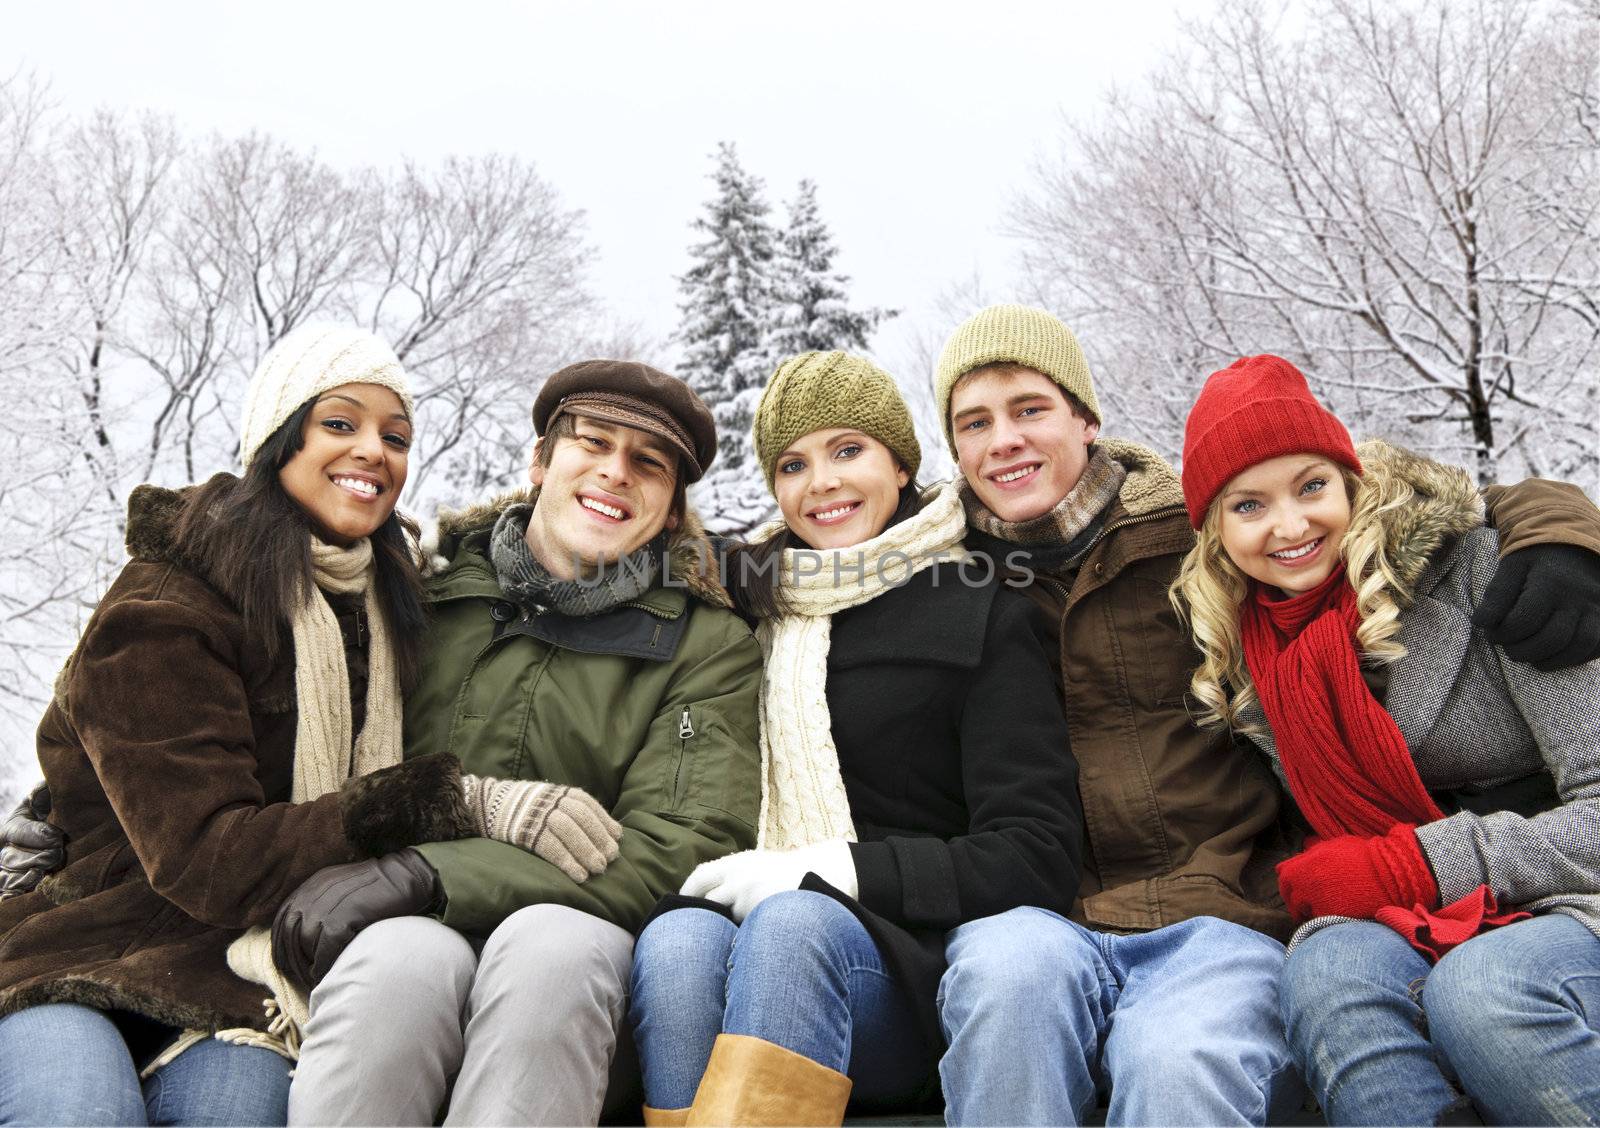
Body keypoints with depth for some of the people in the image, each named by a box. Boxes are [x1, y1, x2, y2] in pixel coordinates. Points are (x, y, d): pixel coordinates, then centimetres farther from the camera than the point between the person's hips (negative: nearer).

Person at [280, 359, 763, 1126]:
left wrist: (427, 874, -17)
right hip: (408, 932, 1)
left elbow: (681, 848, -7)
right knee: (400, 954, -33)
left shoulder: (711, 647, 7)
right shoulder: (431, 595, 12)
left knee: (551, 942, -34)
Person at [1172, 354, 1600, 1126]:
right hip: (1405, 933, 3)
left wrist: (1402, 866, -13)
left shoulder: (1476, 565, -7)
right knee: (1329, 964, -31)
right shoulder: (1237, 659, 7)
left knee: (1481, 987, -35)